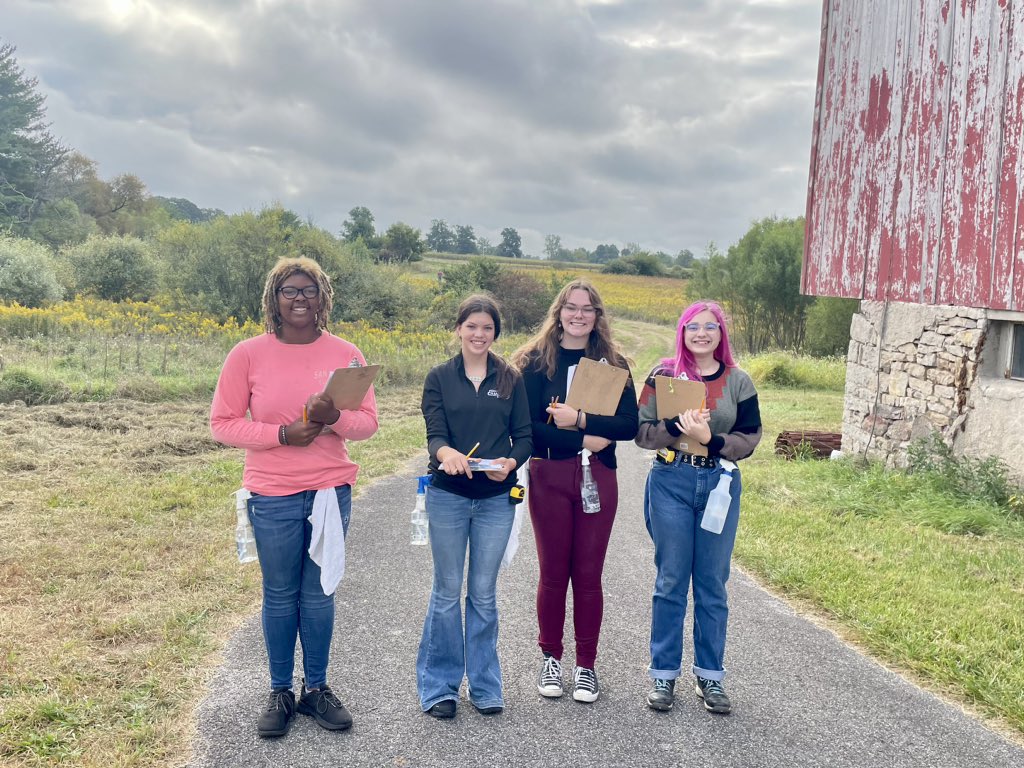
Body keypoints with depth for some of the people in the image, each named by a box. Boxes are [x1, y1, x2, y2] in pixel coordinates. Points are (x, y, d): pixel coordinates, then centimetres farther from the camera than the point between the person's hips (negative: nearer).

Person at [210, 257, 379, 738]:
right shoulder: (248, 355, -5)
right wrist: (281, 434, -17)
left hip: (331, 492, 1)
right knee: (279, 596, 10)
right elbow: (222, 424, -3)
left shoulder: (345, 354, 0)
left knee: (319, 595, 11)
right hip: (273, 497, -1)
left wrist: (333, 417, -20)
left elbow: (368, 423, 2)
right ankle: (280, 693, 27)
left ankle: (316, 689, 28)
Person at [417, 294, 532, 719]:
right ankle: (439, 686, 20)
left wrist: (511, 462, -18)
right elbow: (434, 433, -9)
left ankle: (484, 684, 23)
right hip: (448, 496, -1)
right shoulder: (439, 378, 1)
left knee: (483, 593, 10)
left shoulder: (511, 379, 4)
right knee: (447, 591, 7)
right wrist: (446, 452, -32)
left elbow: (524, 437, 3)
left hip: (496, 498, 1)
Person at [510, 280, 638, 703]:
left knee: (589, 574, 6)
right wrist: (583, 440, -15)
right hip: (548, 476, -1)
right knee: (553, 573, 6)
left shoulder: (613, 363, 5)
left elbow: (630, 425, -4)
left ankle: (586, 664, 19)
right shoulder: (536, 361, 1)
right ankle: (550, 658, 23)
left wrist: (580, 419, -16)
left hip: (598, 477, 1)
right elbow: (526, 426, -8)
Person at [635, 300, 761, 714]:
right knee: (671, 582, 5)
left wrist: (710, 439, -15)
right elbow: (641, 432, -2)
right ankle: (663, 674, 17)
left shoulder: (738, 382, 4)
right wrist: (678, 427, -19)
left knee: (712, 584, 8)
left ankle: (710, 675, 21)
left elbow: (750, 438, 1)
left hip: (720, 486, 1)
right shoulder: (663, 375, 2)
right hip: (670, 484, -1)